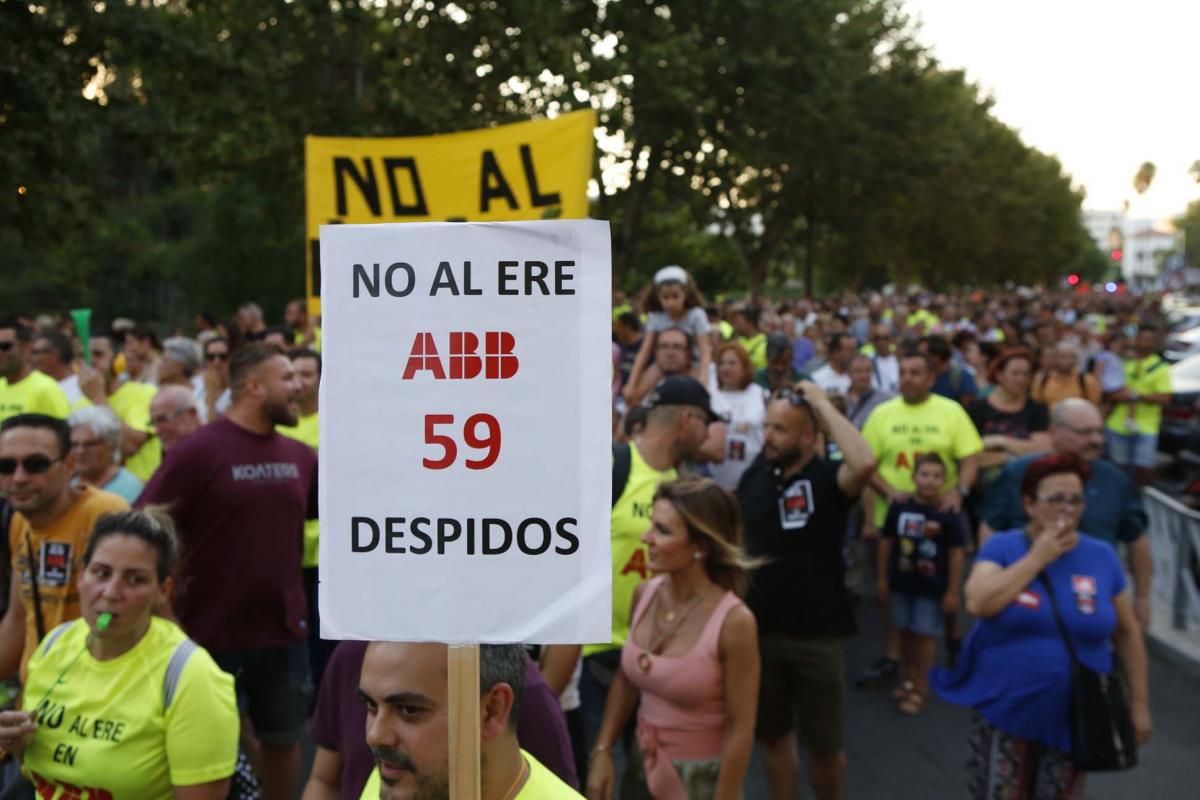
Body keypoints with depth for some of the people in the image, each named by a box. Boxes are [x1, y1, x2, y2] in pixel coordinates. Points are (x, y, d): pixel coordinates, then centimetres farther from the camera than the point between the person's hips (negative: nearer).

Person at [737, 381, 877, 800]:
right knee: (773, 737, 17)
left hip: (817, 634, -4)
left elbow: (864, 463, -36)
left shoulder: (827, 479, -12)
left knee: (824, 746, 10)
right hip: (760, 630, 4)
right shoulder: (754, 476, 3)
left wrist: (823, 404, -26)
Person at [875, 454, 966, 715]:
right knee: (906, 632, 16)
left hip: (932, 587, -3)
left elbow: (956, 553, -8)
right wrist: (881, 579, 6)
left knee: (925, 635, 5)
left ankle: (921, 687, 18)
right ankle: (909, 678, 34)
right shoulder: (900, 507, -7)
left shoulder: (949, 514, -13)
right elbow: (886, 542, 3)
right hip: (902, 582, 3)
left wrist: (953, 591, -7)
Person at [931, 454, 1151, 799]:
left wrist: (1140, 702, 6)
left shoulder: (1102, 557, 0)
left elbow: (1127, 632, 7)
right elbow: (979, 603, -23)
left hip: (1074, 719, 2)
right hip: (1005, 713, -2)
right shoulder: (1002, 547, -6)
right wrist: (1037, 558, -19)